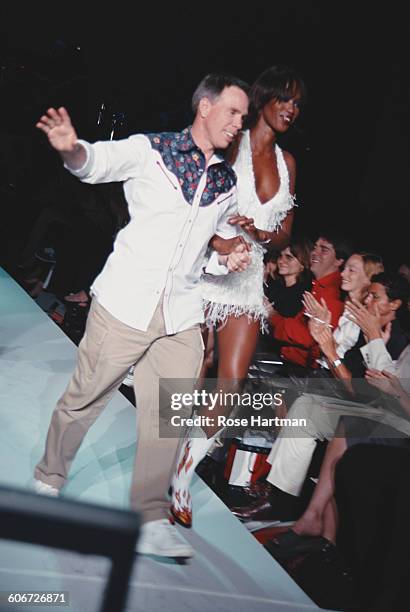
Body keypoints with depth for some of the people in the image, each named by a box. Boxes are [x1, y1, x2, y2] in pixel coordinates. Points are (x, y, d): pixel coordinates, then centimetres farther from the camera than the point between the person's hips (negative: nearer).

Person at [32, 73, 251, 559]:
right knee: (84, 397, 6)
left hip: (181, 317, 4)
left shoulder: (227, 183, 13)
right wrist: (72, 150, -38)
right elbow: (97, 162, -15)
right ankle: (48, 480, 31)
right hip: (125, 301, -4)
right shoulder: (149, 150, -1)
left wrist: (229, 259, 3)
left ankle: (151, 520, 19)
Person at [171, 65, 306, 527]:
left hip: (249, 280, 5)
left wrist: (263, 234, -7)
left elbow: (285, 233, 15)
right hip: (209, 272, -5)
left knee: (232, 380, -1)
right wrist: (219, 239, -27)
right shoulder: (230, 145, -2)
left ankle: (183, 476, 15)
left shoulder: (287, 161, 15)